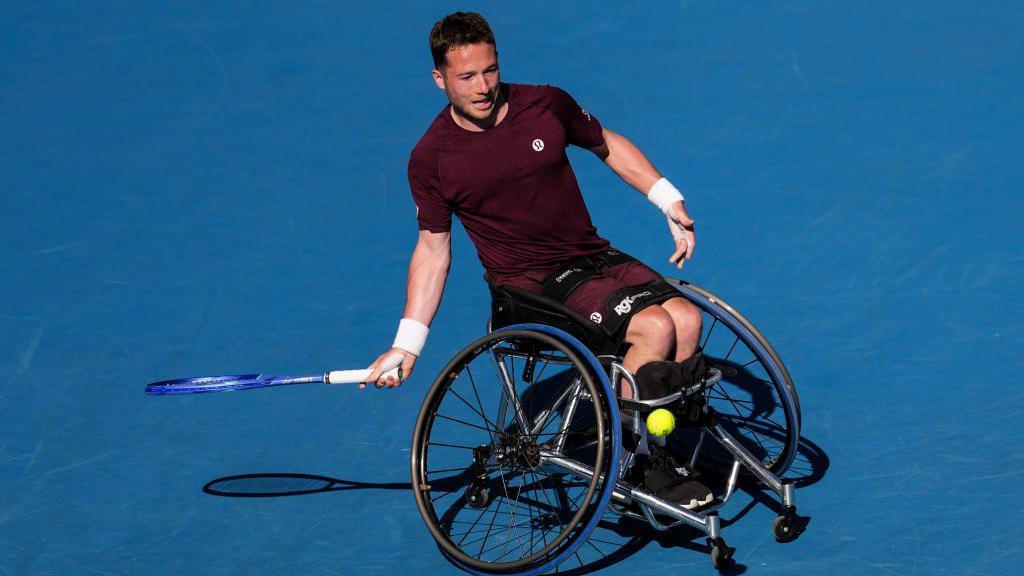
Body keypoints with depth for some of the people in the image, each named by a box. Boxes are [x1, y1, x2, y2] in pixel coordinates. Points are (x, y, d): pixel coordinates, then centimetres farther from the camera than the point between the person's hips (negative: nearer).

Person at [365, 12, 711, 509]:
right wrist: (407, 343, -2)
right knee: (654, 328, -27)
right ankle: (637, 463, -9)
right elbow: (433, 248, 2)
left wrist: (669, 201, 9)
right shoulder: (431, 159, -6)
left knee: (687, 319, -21)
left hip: (594, 256, 4)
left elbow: (608, 145, 17)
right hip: (533, 284, -4)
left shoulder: (545, 104, 0)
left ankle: (670, 452, -2)